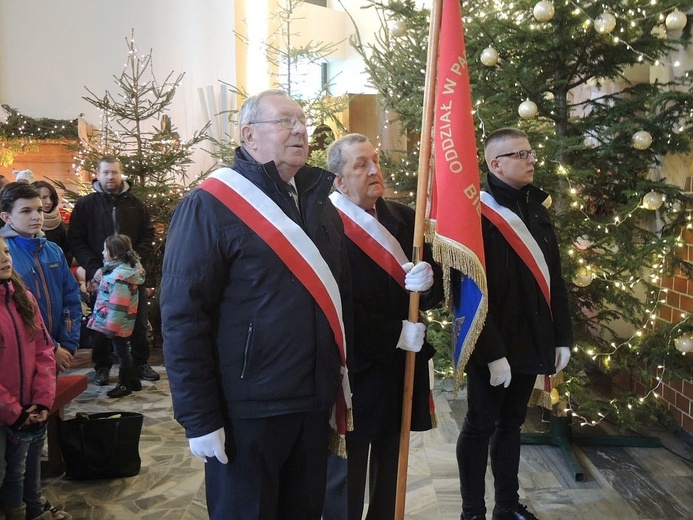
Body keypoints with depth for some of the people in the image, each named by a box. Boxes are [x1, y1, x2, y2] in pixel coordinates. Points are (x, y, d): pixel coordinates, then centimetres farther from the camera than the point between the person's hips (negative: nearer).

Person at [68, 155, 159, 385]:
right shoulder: (85, 205, 1)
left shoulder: (135, 204, 7)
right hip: (100, 274, -1)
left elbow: (148, 235, 7)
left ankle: (141, 363, 20)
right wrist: (93, 268, -15)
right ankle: (102, 367, 20)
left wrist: (137, 259, -10)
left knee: (138, 321, 8)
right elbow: (75, 240, -3)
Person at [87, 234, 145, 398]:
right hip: (125, 323, 10)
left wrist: (111, 326, -20)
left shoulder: (119, 276, -25)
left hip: (118, 323, -10)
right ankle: (134, 382, 27)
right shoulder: (127, 268, 7)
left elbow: (117, 305, -25)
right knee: (124, 351, 18)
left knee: (122, 351, 2)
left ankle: (124, 385, 14)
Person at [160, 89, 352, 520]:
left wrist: (340, 378, 13)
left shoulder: (320, 203, 10)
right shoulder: (211, 206, -12)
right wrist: (199, 417, -16)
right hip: (248, 408, -6)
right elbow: (183, 316, -15)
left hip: (316, 403, 7)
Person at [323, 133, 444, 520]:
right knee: (346, 481, 10)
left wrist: (429, 280, -16)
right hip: (354, 373, -6)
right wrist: (397, 333, -16)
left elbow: (438, 291, 7)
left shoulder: (403, 217, 7)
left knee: (389, 478, 18)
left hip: (402, 369, 6)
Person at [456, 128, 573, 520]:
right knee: (481, 426, 7)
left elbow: (554, 279, 12)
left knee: (511, 423, 18)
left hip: (531, 341, 7)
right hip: (493, 347, -7)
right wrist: (493, 352, -20)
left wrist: (562, 337, 9)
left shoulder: (536, 208, 9)